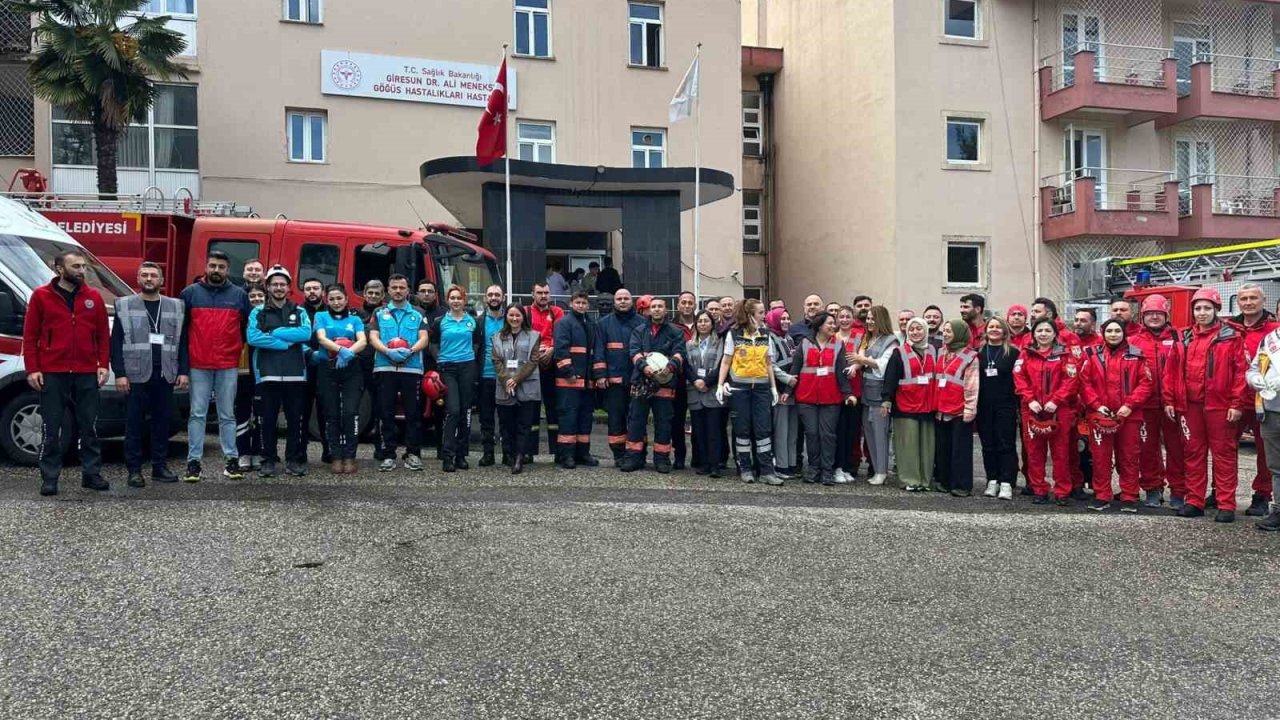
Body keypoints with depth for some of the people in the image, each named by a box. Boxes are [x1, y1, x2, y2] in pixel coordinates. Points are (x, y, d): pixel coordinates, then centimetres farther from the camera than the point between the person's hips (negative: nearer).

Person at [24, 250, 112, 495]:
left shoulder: (94, 297, 8)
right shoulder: (41, 296, 2)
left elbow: (103, 334, 10)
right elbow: (30, 335, 1)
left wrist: (104, 365, 1)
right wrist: (32, 369, -5)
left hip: (87, 374, 2)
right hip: (52, 374, -2)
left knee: (89, 427, 7)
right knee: (51, 429, 3)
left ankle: (91, 474, 16)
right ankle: (49, 479, 11)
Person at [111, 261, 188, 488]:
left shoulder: (175, 306, 12)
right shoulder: (124, 306, 6)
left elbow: (182, 341, 10)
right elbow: (116, 342, 1)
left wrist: (184, 371, 2)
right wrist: (119, 373, -8)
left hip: (165, 375, 2)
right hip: (136, 375, -2)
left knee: (162, 422, 6)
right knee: (134, 424, 0)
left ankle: (159, 467, 14)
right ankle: (134, 470, 7)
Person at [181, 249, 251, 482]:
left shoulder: (239, 295, 6)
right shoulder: (190, 293, 5)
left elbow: (248, 327, 12)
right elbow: (180, 327, 7)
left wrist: (239, 349, 7)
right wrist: (183, 356, 4)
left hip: (228, 366, 0)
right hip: (198, 365, 0)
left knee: (227, 415, 6)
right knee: (197, 414, 1)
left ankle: (232, 459, 11)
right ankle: (194, 461, 5)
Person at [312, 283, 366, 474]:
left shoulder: (355, 319, 14)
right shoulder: (321, 317, 11)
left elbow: (363, 341, -2)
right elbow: (322, 339, -6)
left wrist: (348, 353, -22)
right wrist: (341, 350, -23)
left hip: (352, 370, 0)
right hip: (327, 370, 0)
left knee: (351, 412, -10)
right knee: (331, 415, 1)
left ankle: (349, 457, -5)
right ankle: (335, 457, 5)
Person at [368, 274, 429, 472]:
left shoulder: (418, 314, 12)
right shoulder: (379, 313, 13)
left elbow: (423, 338, 2)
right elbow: (373, 337, 3)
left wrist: (410, 350, -18)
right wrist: (388, 351, -17)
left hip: (412, 368, 0)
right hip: (385, 368, 1)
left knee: (413, 413, -1)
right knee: (386, 413, 1)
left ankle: (413, 454, 6)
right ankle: (388, 455, 6)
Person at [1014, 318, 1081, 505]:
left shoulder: (1065, 355, 2)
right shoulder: (1026, 355, 9)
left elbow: (1071, 380, -5)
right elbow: (1019, 379, 2)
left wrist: (1055, 400, -14)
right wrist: (1030, 400, -11)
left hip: (1059, 410, -2)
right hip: (1032, 410, 2)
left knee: (1061, 452, 2)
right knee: (1034, 451, 5)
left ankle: (1063, 492, 9)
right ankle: (1039, 490, 13)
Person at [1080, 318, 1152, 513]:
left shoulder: (1136, 355, 4)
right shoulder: (1092, 355, 5)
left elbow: (1146, 382, -1)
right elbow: (1084, 383, 1)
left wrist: (1130, 405, -10)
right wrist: (1096, 405, -9)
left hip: (1129, 415, 0)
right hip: (1100, 415, 0)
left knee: (1129, 457, 5)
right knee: (1100, 457, 4)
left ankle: (1129, 498, 14)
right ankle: (1101, 496, 13)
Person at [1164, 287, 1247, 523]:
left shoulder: (1231, 337, -2)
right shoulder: (1184, 339, 11)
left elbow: (1241, 371, -7)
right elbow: (1171, 371, 11)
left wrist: (1237, 404, -12)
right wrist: (1169, 400, 6)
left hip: (1220, 406, -4)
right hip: (1190, 405, 4)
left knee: (1223, 453, 1)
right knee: (1194, 453, 9)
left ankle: (1226, 505, 6)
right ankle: (1194, 501, 17)